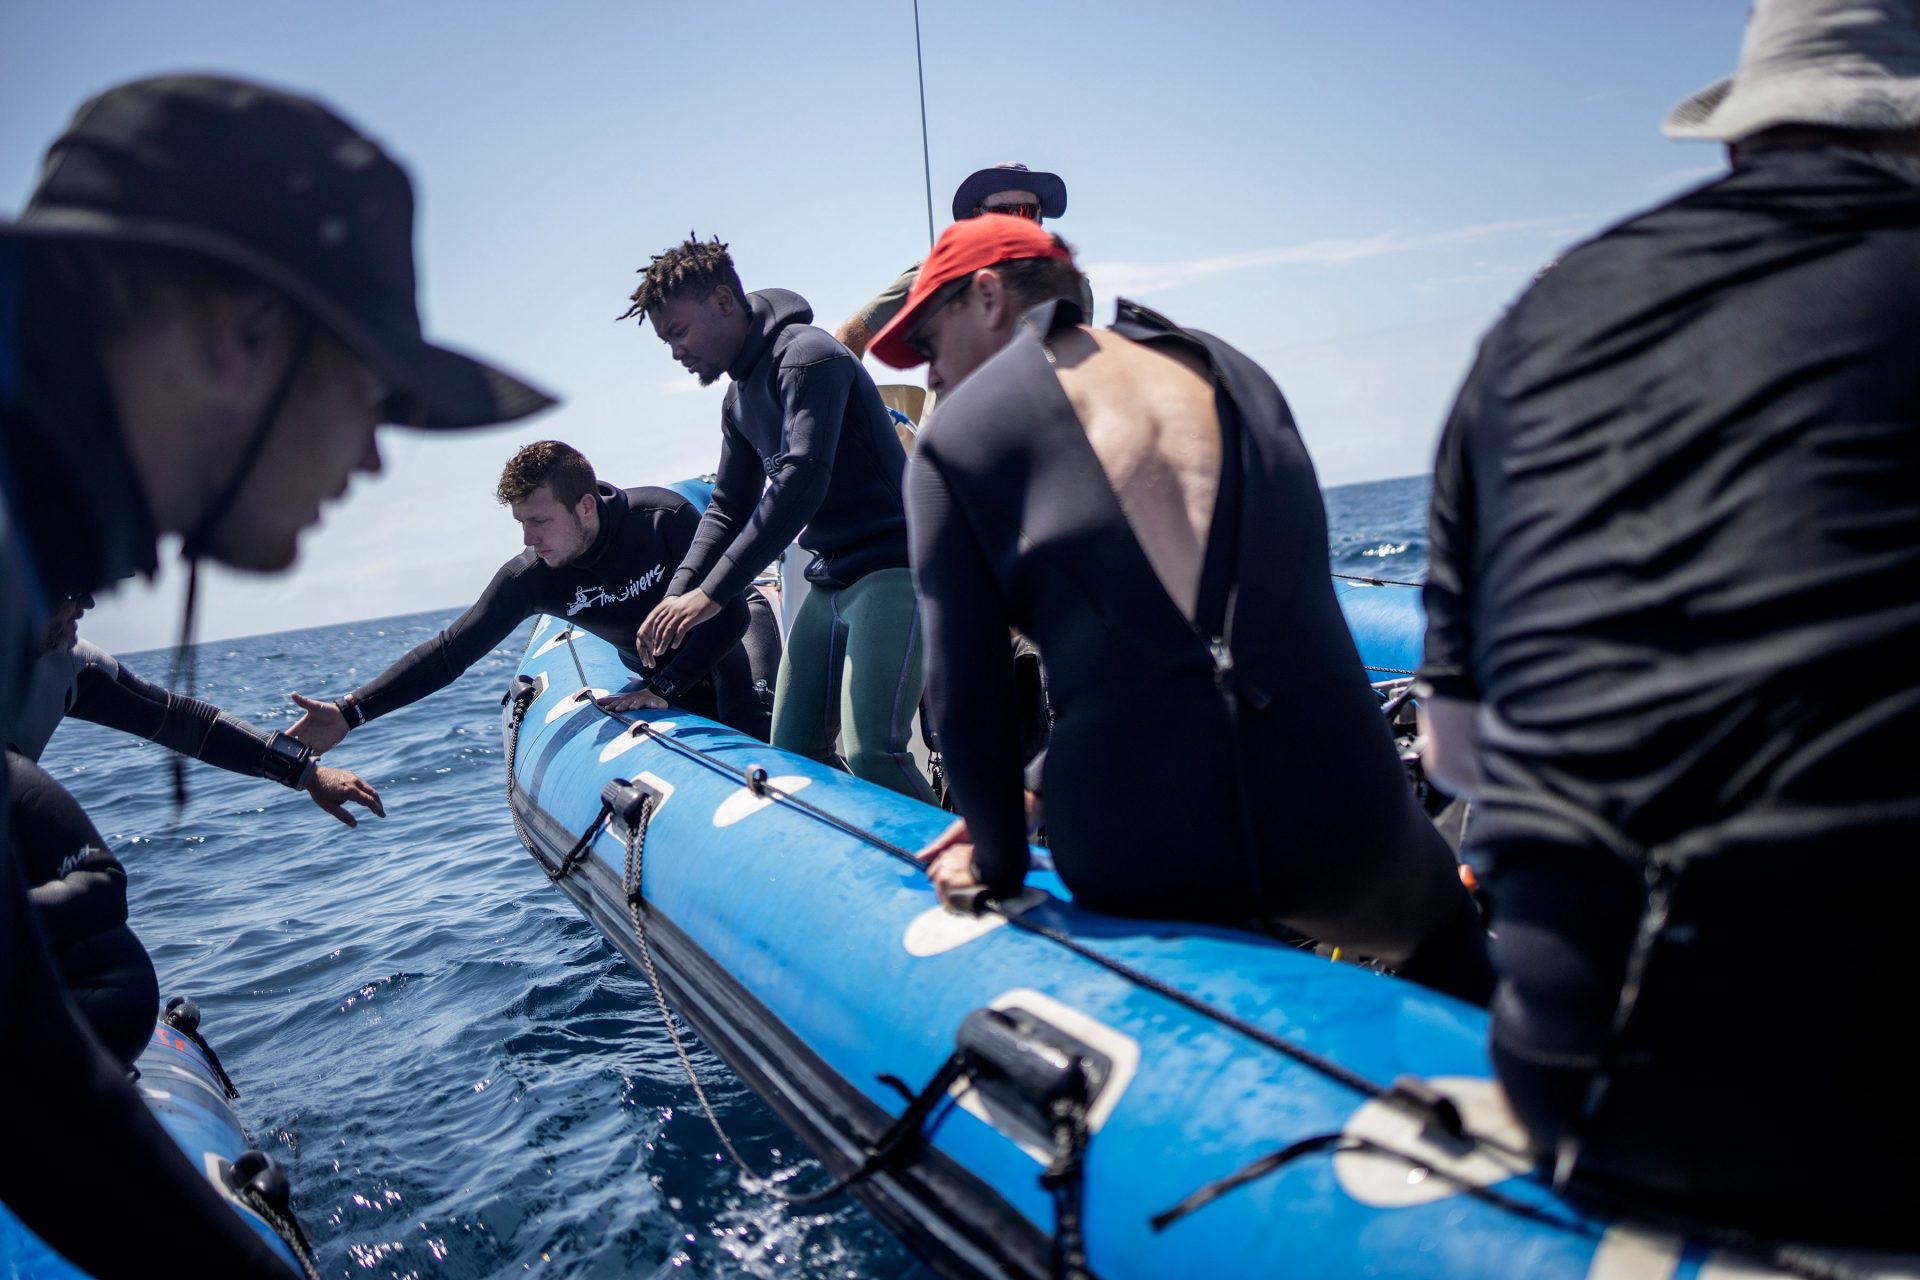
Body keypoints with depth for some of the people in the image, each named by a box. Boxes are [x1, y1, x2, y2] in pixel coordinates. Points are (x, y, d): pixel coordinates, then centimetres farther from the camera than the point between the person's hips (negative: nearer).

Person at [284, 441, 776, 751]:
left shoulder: (665, 518, -32)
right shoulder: (528, 579, -22)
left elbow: (729, 614, -28)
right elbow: (450, 652, -19)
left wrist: (664, 688, -31)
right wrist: (350, 712, -26)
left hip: (727, 635, -3)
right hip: (658, 669, 3)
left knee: (759, 737, -21)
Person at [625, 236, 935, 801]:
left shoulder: (806, 357, -13)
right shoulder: (740, 399, 17)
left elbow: (801, 482, -24)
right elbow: (728, 507, 21)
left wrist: (712, 592, -24)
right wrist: (676, 596, 6)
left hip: (889, 569, -10)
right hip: (829, 581, 10)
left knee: (870, 753, -21)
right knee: (792, 752, 6)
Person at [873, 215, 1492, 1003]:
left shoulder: (954, 441, -2)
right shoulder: (1233, 370, 13)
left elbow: (966, 693, -5)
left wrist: (999, 862, 14)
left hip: (1142, 869, -2)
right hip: (1338, 823, 3)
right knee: (1444, 938, 35)